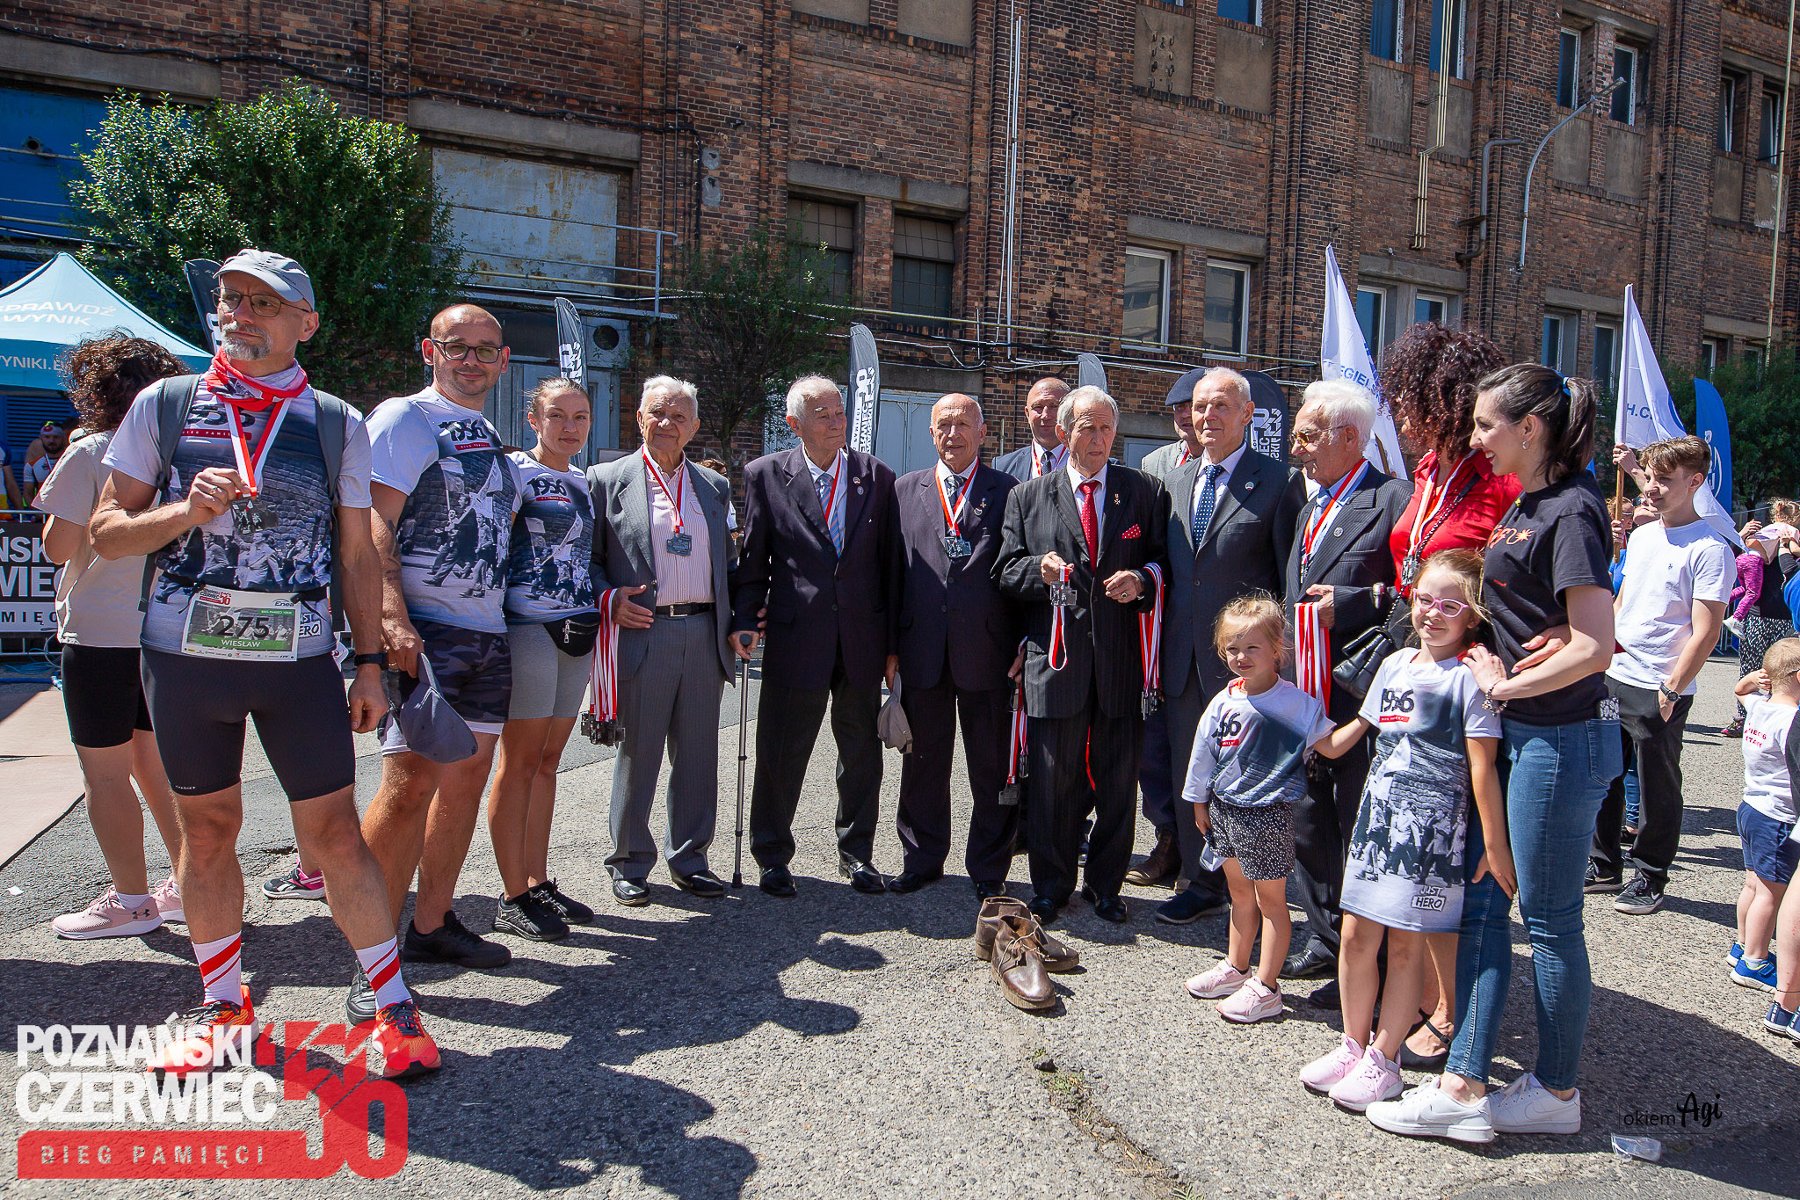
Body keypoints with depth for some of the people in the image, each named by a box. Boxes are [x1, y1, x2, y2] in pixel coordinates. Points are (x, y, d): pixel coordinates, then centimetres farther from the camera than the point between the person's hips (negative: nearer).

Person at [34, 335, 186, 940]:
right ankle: (187, 886, 20)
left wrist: (59, 506, 5)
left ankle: (130, 900, 9)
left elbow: (59, 546, -10)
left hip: (100, 634, -6)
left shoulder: (89, 454, -11)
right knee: (154, 763, 16)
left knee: (105, 774, 3)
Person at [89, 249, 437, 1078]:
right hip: (184, 652, 2)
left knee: (334, 830, -1)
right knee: (207, 829, 12)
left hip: (300, 657, -1)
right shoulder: (163, 406, 5)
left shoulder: (338, 425, 5)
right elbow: (107, 531, 6)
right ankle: (222, 1002, 31)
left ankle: (394, 1006, 12)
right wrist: (186, 511, -14)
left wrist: (370, 661, 4)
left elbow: (358, 553, 7)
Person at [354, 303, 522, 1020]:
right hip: (425, 631, -8)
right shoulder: (402, 419, -3)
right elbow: (374, 525, -12)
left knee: (468, 775, 10)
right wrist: (393, 620, -24)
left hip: (489, 632, 8)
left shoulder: (494, 443, 21)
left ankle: (434, 923, 22)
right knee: (411, 782, -14)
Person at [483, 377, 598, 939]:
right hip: (528, 628, -7)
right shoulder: (516, 471, -6)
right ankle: (512, 899, 6)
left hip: (574, 634, 7)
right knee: (520, 761, -2)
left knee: (547, 760, 11)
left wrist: (598, 609, 15)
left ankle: (537, 883, 19)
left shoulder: (581, 483, 17)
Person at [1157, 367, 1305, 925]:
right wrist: (1161, 644, 10)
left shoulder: (1280, 482, -5)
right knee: (1190, 776, 14)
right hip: (1183, 658, 6)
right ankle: (1200, 884, 28)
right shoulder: (1175, 480, 12)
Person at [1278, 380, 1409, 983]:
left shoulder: (1393, 499, -11)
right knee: (1309, 824, 16)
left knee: (1360, 831, 2)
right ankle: (1325, 940, 31)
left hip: (1360, 699, -8)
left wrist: (1350, 603, -21)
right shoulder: (1310, 509, 17)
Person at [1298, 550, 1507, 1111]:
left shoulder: (1470, 677, -10)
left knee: (1406, 945, 4)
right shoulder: (1396, 663, 8)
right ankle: (1353, 1043, 27)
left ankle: (1383, 1059, 18)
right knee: (1356, 937, 10)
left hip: (1432, 829, -6)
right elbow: (1364, 723, 25)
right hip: (1378, 816, 6)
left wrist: (1494, 845, -12)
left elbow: (1482, 768, -12)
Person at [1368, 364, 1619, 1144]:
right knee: (1479, 904, 9)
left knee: (1549, 918, 5)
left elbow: (1594, 647, -21)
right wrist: (1489, 663, 4)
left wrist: (1505, 688, -11)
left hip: (1560, 737, -9)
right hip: (1512, 731, 9)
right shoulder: (1524, 508, 13)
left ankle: (1556, 1092, 23)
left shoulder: (1571, 511, -15)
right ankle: (1464, 1086, 15)